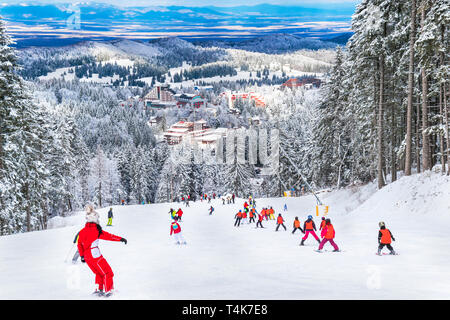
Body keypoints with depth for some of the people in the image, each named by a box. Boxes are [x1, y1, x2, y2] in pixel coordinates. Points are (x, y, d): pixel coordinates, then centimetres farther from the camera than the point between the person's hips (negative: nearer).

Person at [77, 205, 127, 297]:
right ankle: (108, 291, 7)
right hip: (95, 255, -7)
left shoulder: (83, 231, 4)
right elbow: (109, 236, -13)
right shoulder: (96, 230, -17)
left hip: (87, 256, 7)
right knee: (107, 272, 7)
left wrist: (82, 256, 21)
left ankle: (99, 289, 24)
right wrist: (120, 239, -3)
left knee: (99, 273, 25)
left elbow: (79, 244, 12)